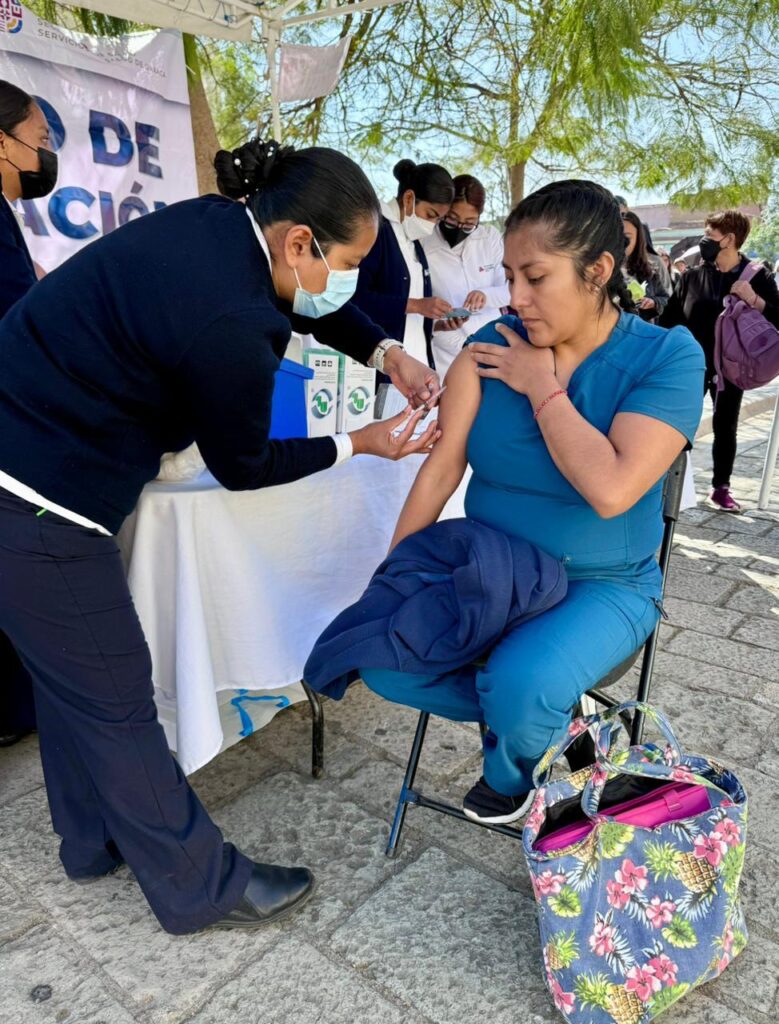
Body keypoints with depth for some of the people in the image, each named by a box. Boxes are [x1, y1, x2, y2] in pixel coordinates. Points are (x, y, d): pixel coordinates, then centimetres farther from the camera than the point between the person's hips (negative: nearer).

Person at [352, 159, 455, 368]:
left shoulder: (413, 241, 17)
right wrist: (414, 305, -20)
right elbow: (356, 298, -19)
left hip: (417, 360, 8)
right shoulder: (374, 230, -8)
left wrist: (436, 320, 2)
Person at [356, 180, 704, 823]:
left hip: (601, 585, -3)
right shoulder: (494, 346, -3)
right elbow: (442, 467, -6)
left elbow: (610, 491, -27)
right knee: (381, 658, -16)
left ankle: (509, 771, 10)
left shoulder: (667, 358, -13)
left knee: (520, 685, -31)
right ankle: (540, 714, 9)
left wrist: (543, 389, -18)